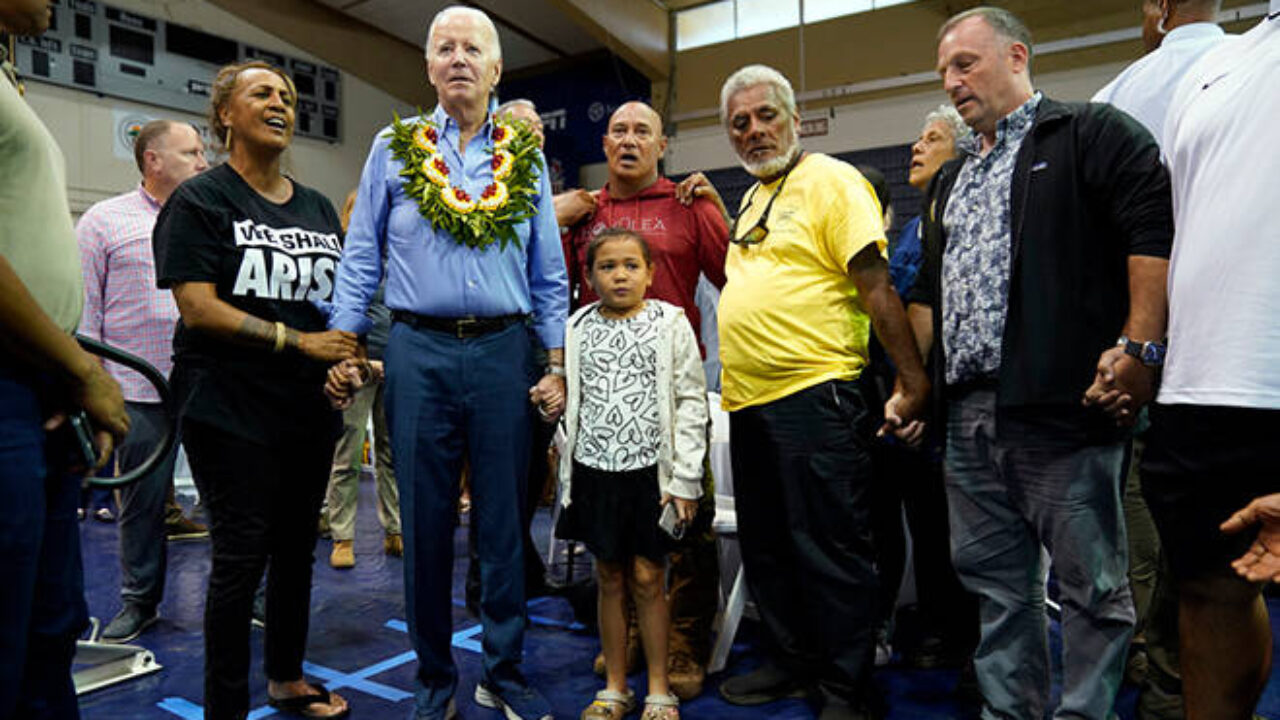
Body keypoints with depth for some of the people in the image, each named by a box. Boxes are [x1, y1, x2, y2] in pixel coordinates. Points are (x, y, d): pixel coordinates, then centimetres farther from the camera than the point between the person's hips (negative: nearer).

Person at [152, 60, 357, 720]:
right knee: (242, 554, -2)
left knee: (296, 546, 14)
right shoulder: (200, 200, -2)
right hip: (231, 410, -5)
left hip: (310, 407, 6)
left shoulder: (318, 208, 15)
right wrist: (299, 341, -17)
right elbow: (197, 308, -13)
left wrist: (350, 357, -1)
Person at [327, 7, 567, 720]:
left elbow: (549, 273, 10)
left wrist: (556, 365, 3)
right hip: (419, 352, 0)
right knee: (426, 522, 7)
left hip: (504, 352, 1)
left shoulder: (526, 156, 10)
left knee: (506, 520, 6)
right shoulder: (394, 148, 9)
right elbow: (361, 258, 8)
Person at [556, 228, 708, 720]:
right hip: (594, 470, 3)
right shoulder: (578, 329, 6)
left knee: (647, 578, 3)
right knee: (609, 578, 11)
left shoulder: (670, 324, -1)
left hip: (651, 471, -2)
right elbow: (570, 403, 10)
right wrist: (567, 476, 6)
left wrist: (685, 479, -7)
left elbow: (691, 402, -3)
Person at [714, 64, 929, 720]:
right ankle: (791, 661, 34)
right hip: (748, 401, 9)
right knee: (766, 546, 17)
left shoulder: (830, 180, -5)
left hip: (813, 394, -9)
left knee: (830, 549, 0)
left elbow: (875, 286, -14)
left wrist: (913, 383, -18)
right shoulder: (750, 201, 19)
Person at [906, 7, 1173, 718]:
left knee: (1090, 581, 3)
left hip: (1062, 404, -7)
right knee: (994, 580, 14)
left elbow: (1156, 231, -10)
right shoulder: (951, 179, 24)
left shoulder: (1093, 134, 2)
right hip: (968, 414, 7)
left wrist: (1137, 348, -18)